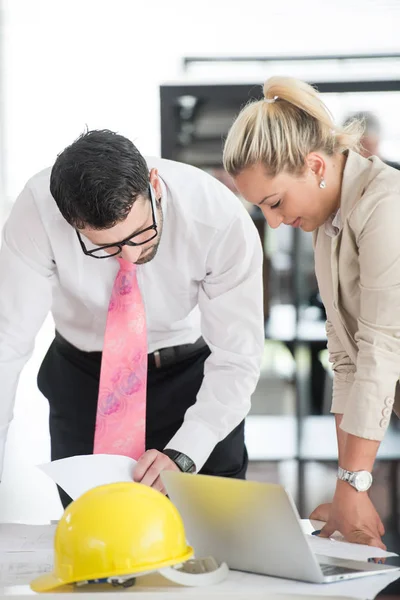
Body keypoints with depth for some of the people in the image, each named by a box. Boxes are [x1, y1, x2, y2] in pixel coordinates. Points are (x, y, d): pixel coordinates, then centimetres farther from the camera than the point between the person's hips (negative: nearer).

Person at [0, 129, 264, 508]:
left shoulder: (221, 218, -29)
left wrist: (182, 455, -38)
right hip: (83, 381, 1)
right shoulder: (37, 210, -28)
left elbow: (238, 356, -24)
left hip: (197, 376, 0)